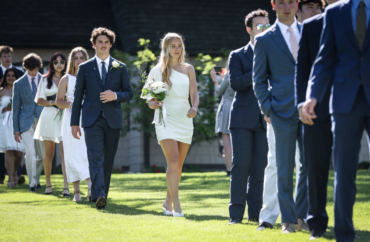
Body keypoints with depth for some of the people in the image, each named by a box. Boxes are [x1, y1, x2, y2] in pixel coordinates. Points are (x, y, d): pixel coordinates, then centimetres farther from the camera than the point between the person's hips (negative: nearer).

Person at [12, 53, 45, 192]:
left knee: (42, 154, 6)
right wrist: (16, 129, 2)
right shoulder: (19, 84, 5)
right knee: (30, 152, -14)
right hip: (27, 122, -1)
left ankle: (36, 179, 27)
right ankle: (32, 183, -5)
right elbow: (15, 108, 7)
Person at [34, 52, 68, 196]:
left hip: (65, 118, -1)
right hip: (49, 117, 1)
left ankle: (66, 187, -17)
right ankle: (48, 184, 19)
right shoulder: (45, 79, 11)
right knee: (49, 153, 6)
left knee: (65, 152, -11)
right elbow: (39, 100, 7)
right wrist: (54, 102, -9)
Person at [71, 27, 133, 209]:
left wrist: (115, 95, -11)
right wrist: (74, 123, 3)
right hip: (92, 119, -2)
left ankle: (100, 194, 16)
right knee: (95, 158, -15)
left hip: (113, 119, 2)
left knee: (108, 160, 5)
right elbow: (78, 97, 8)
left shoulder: (120, 68, 11)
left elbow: (129, 93, 11)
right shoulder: (85, 68, 8)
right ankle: (98, 195, -26)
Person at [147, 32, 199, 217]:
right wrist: (153, 104, -20)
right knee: (173, 160, -18)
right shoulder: (157, 70, 4)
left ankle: (168, 202, 20)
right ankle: (176, 205, -21)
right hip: (166, 118, -4)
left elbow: (194, 93, 5)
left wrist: (194, 107, -15)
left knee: (178, 165, 6)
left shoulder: (188, 69, 12)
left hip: (184, 119, 4)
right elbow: (149, 99, 3)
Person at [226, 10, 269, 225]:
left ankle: (256, 212, 5)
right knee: (241, 165, -6)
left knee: (260, 167, 1)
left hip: (265, 119, 2)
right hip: (243, 118, -2)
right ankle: (236, 213, -4)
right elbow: (236, 83, -8)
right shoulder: (238, 56, 7)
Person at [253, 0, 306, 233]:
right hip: (283, 110, -2)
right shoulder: (265, 40, 4)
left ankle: (303, 215, 13)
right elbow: (259, 80, 7)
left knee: (310, 163, 1)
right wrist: (267, 108, -3)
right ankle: (288, 219, 8)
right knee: (285, 168, 1)